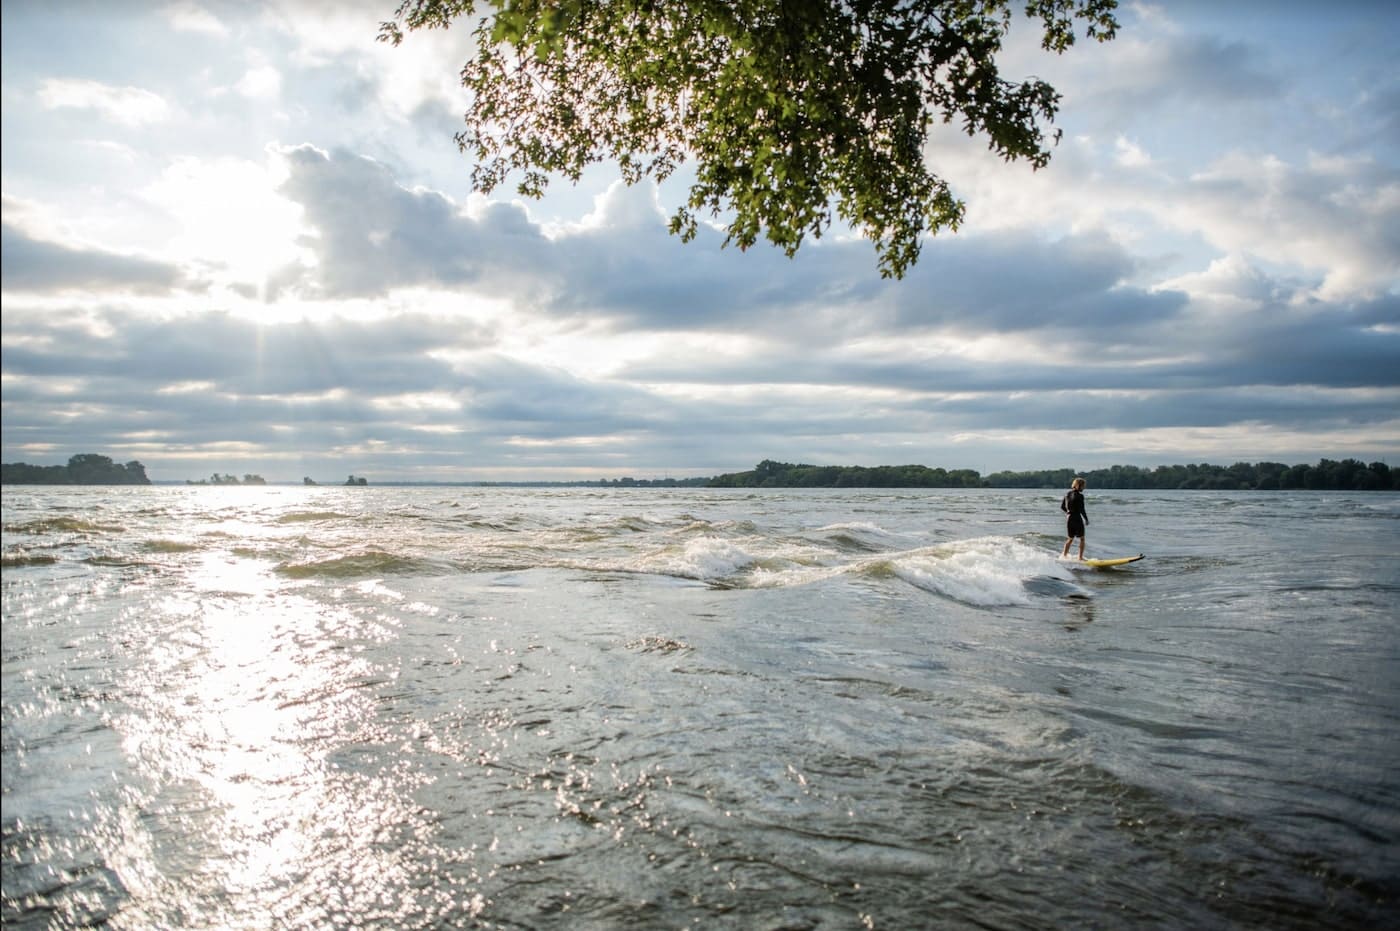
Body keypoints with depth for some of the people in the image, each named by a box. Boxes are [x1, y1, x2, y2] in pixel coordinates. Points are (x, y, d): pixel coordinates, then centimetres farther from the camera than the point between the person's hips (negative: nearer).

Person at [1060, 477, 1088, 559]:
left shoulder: (1067, 494, 6)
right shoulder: (1079, 496, -13)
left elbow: (1062, 506, 12)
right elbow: (1081, 510, -15)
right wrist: (1086, 519, -4)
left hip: (1068, 518, 7)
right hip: (1077, 518, -7)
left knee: (1070, 539, 18)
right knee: (1082, 539, 5)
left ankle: (1064, 555, 17)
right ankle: (1080, 557, 2)